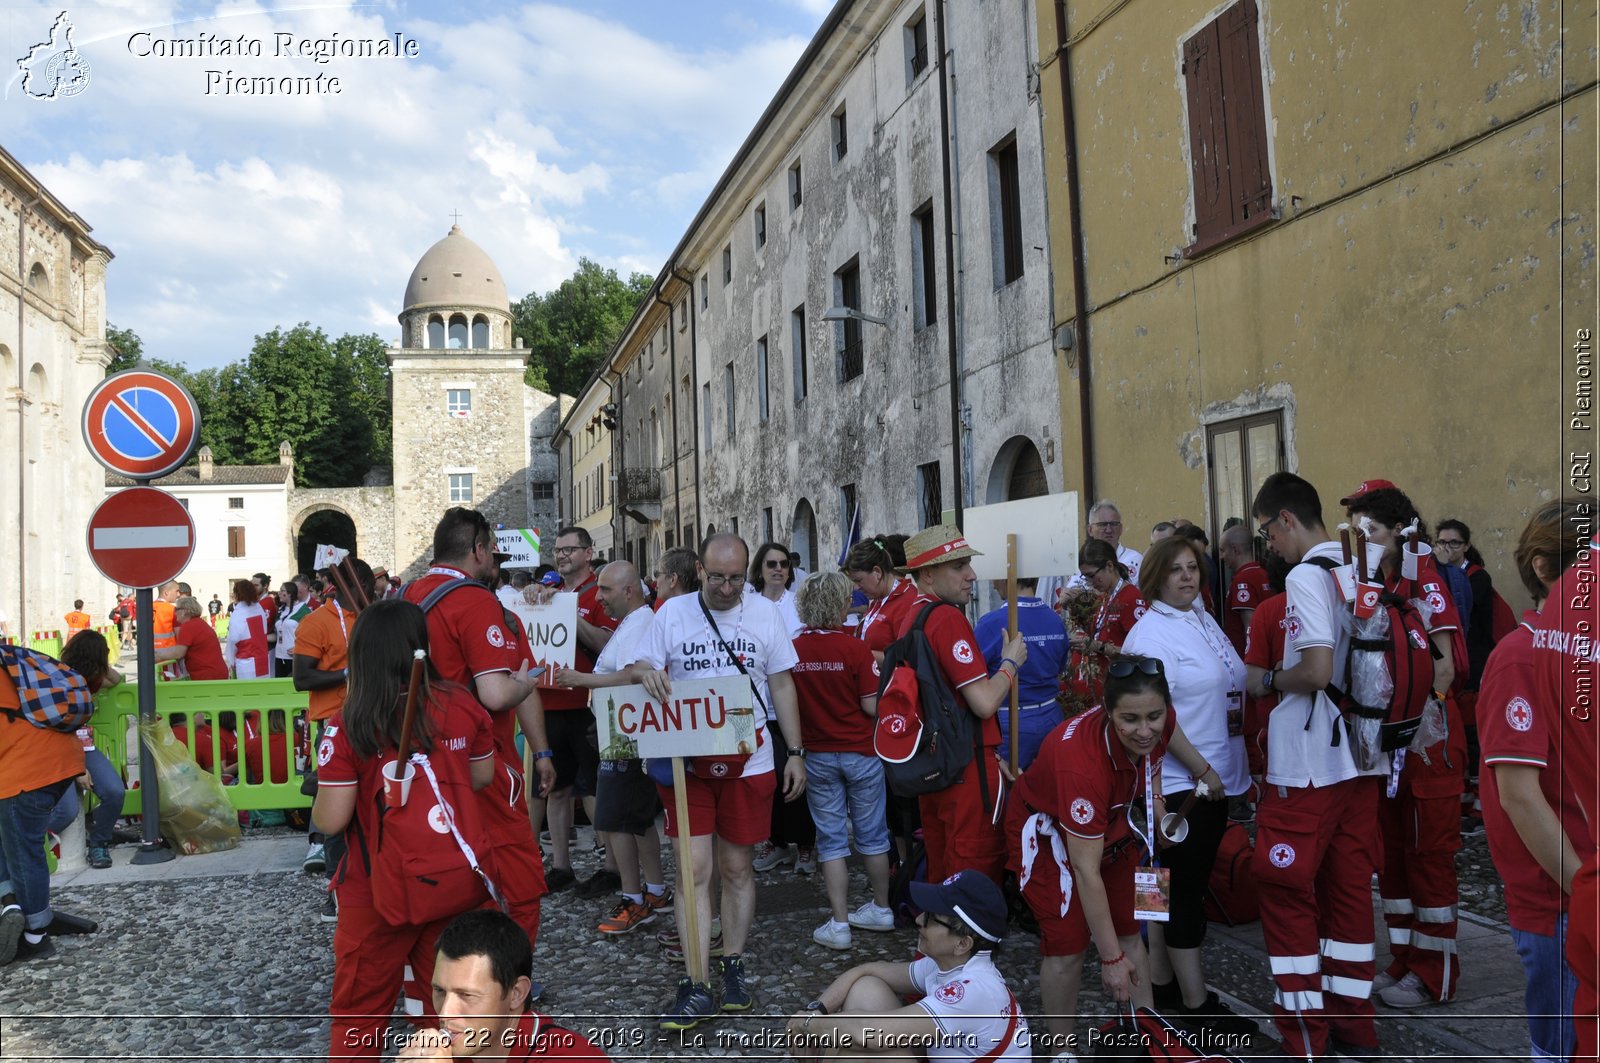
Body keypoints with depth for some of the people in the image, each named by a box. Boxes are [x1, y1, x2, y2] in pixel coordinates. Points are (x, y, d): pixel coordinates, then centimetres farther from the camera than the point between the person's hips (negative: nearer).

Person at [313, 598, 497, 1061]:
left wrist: (320, 803, 6)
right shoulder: (463, 706, -6)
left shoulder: (350, 727, -16)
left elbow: (331, 820, -15)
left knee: (360, 1013, 16)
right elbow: (482, 778, 8)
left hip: (384, 890, -3)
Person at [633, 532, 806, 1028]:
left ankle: (733, 966, 26)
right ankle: (696, 987, 1)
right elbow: (641, 668, 4)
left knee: (736, 867, 10)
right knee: (694, 868, -4)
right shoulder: (672, 613, 0)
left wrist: (795, 753, 4)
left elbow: (782, 685, 6)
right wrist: (646, 671, -22)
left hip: (748, 760, 1)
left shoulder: (765, 613, 1)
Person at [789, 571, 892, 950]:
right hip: (860, 752, -1)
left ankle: (839, 924, 10)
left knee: (832, 839, 9)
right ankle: (881, 908, 29)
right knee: (872, 834, 15)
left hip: (817, 757, 1)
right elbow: (872, 706, -14)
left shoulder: (791, 650, -8)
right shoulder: (855, 648, -16)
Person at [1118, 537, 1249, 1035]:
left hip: (1215, 779, 8)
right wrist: (1201, 770, -17)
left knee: (1174, 885, 16)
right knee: (1185, 889, 1)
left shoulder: (1203, 619, 11)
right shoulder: (1150, 633, -15)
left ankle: (1162, 984, 28)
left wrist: (1222, 769, 15)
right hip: (1181, 783, -8)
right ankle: (1196, 1003, 11)